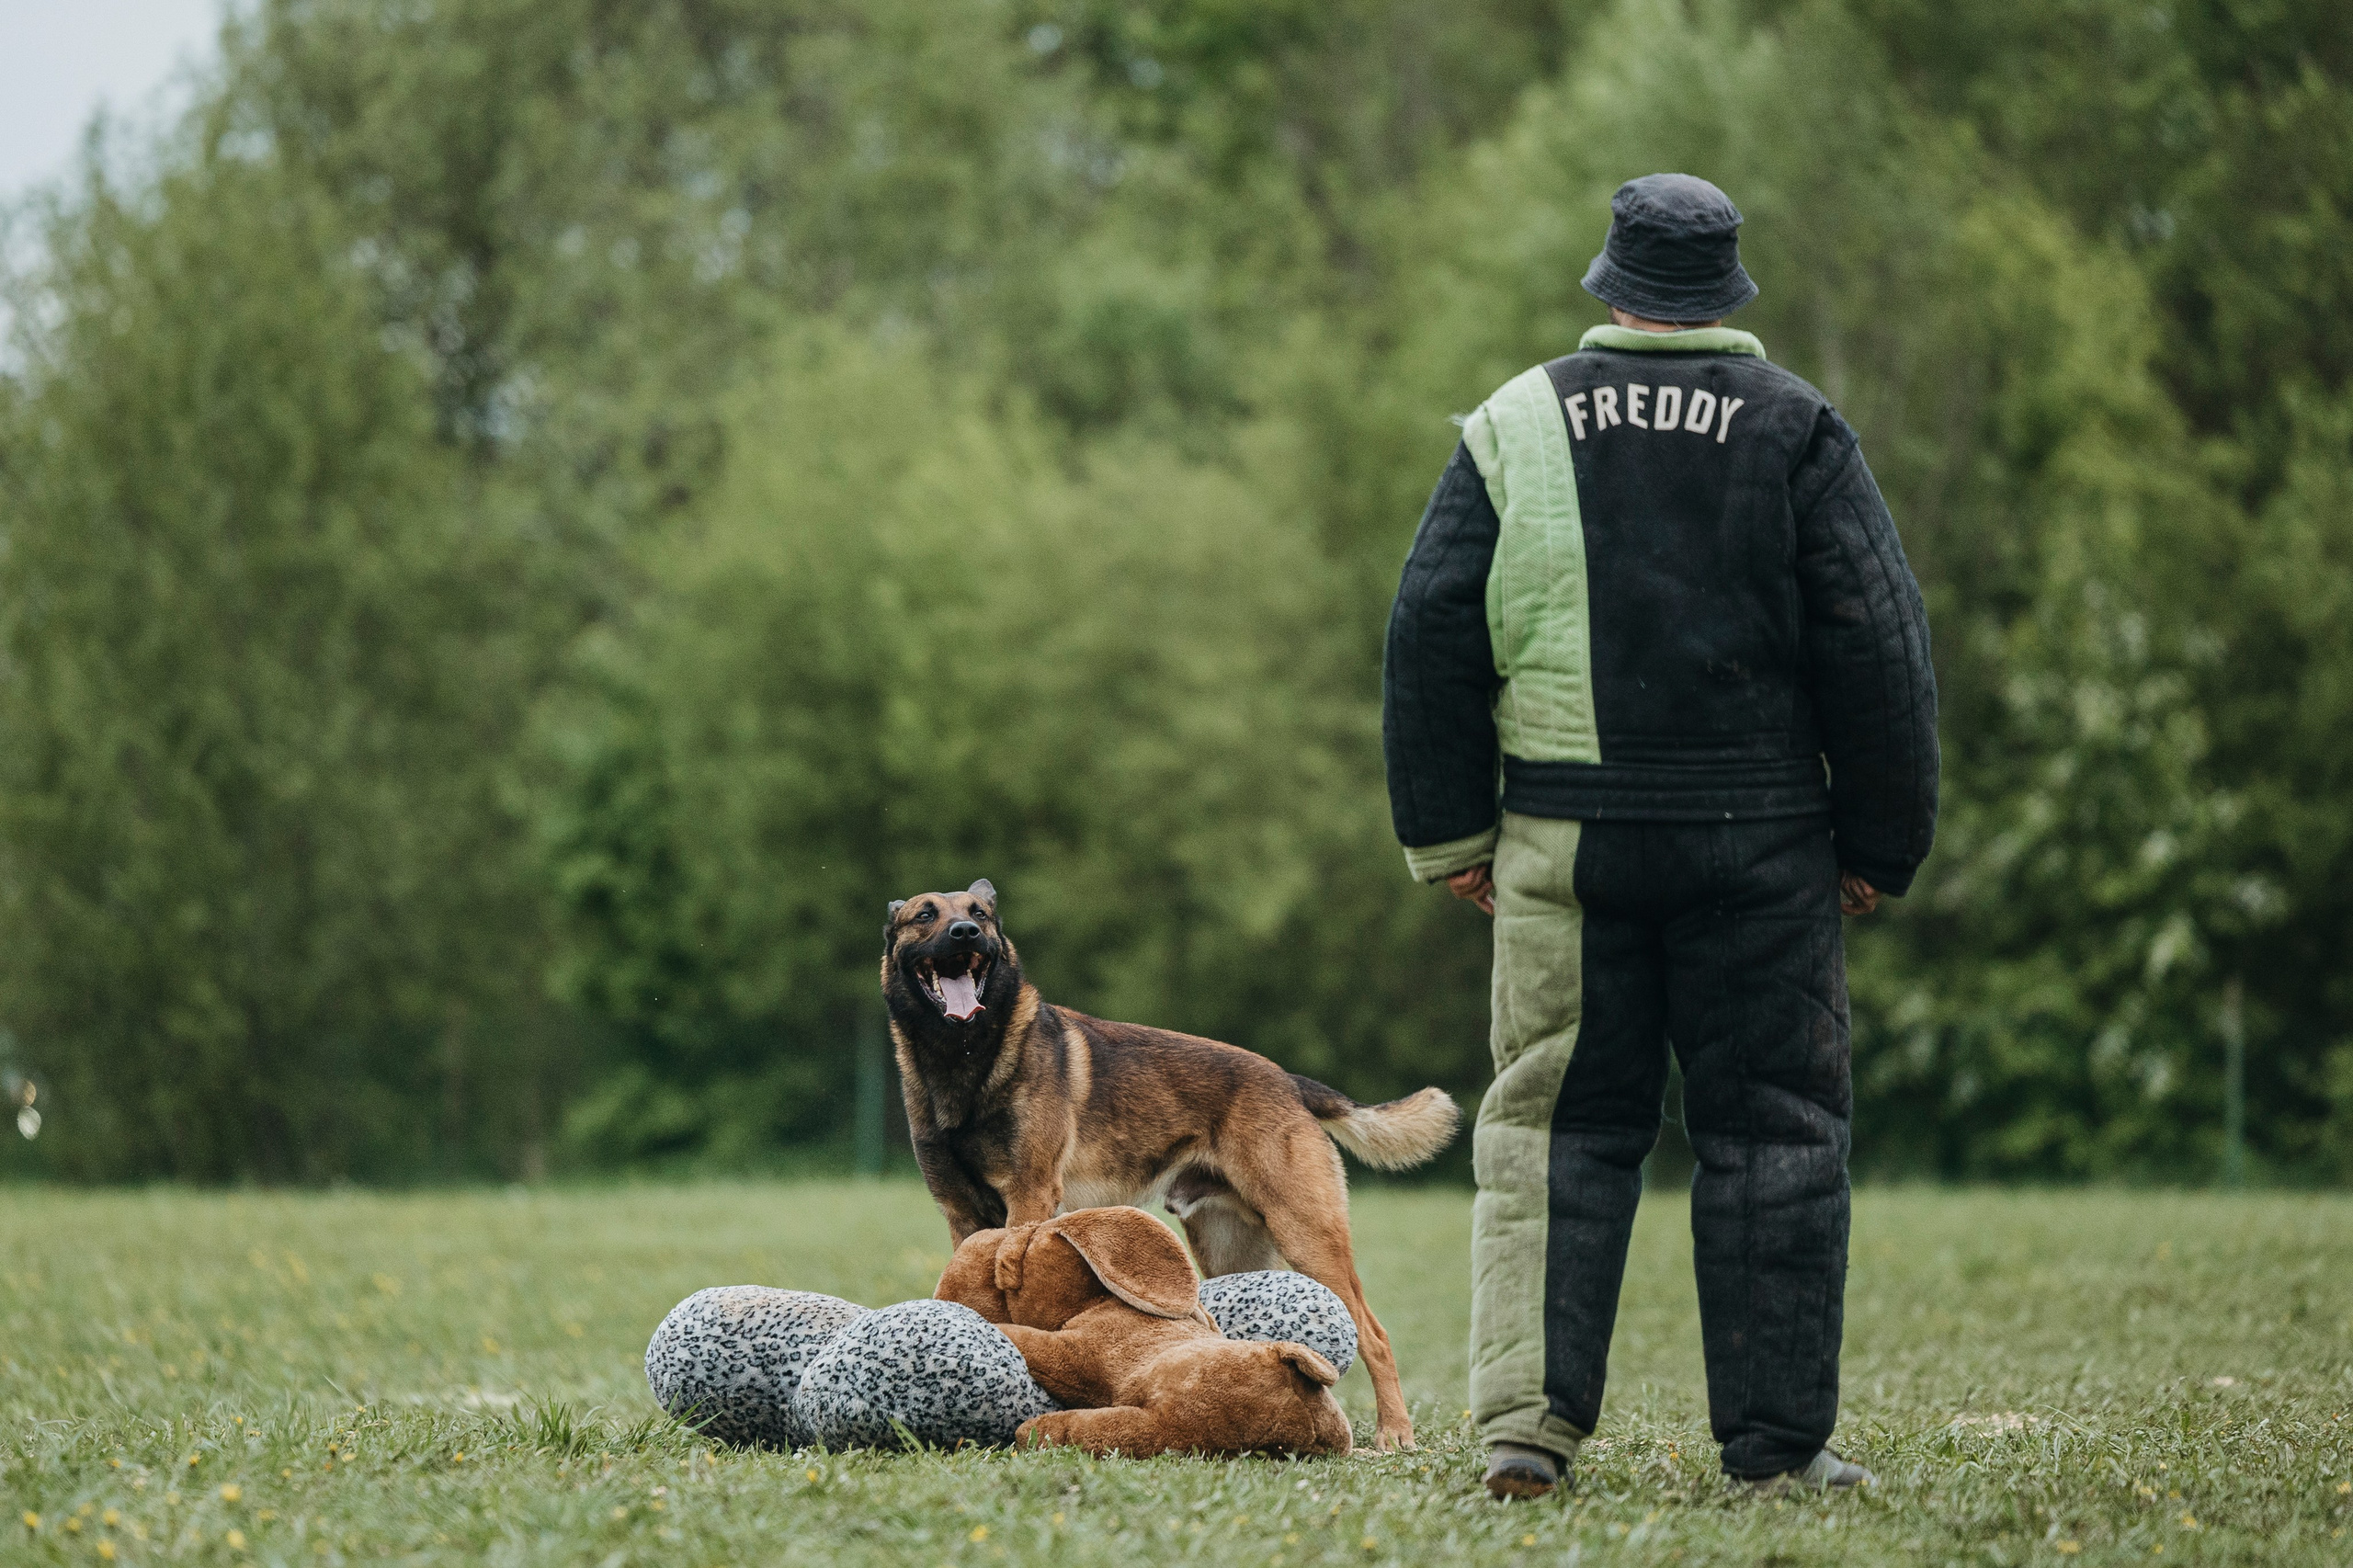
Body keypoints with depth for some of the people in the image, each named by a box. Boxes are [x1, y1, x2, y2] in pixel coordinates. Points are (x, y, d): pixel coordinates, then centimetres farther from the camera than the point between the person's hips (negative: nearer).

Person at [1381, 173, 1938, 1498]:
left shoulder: (1515, 426, 4)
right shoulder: (1798, 431, 0)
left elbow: (1431, 635, 3)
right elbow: (1880, 647, -2)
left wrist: (1451, 831, 9)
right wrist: (1883, 842, 5)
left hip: (1566, 841, 1)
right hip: (1762, 842, -1)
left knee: (1555, 1121, 7)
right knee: (1773, 1128, 5)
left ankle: (1528, 1418, -2)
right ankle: (1778, 1438, 5)